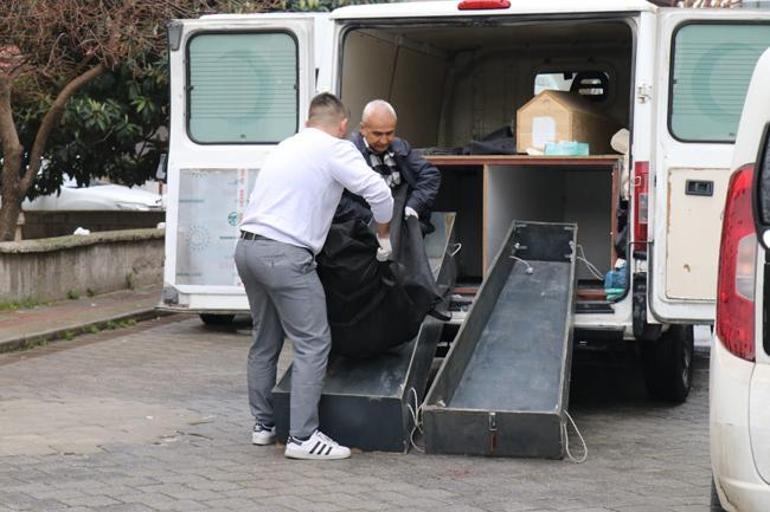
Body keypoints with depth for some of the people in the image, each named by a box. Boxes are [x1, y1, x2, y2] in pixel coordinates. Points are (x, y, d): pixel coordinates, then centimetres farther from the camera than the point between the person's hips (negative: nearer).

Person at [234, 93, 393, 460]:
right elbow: (379, 193, -9)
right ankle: (303, 437, -8)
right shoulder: (337, 150, -2)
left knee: (265, 341, 18)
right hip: (284, 255, -8)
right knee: (313, 344, -5)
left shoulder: (287, 145, 21)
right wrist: (384, 236, 7)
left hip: (248, 247, 9)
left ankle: (263, 424, 26)